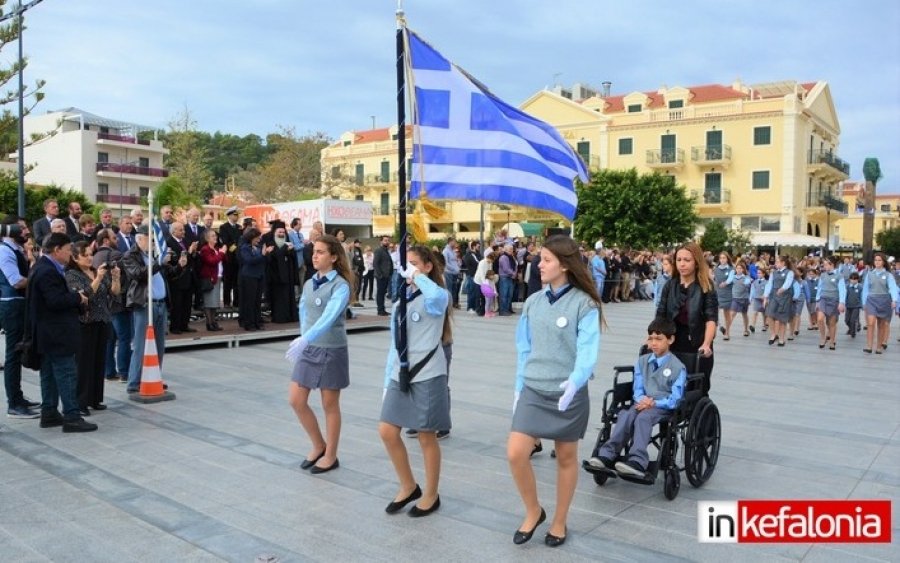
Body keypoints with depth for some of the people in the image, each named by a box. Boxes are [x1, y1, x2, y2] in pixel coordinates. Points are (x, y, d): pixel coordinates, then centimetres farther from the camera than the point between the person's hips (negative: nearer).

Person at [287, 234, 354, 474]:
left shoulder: (340, 286, -14)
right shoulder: (309, 284, 7)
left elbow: (329, 317, -28)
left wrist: (305, 339, -39)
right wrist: (304, 341, 6)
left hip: (332, 350, -6)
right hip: (308, 349, 6)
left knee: (330, 405, 6)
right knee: (296, 401, 6)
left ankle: (331, 455, 23)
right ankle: (318, 446, 27)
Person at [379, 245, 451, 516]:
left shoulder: (435, 297, -9)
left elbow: (437, 296, -38)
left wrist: (416, 275, -21)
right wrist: (388, 377, 14)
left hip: (427, 376, -7)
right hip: (399, 375, 7)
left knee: (426, 437, 4)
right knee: (387, 431, 5)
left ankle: (431, 495, 24)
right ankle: (408, 487, 26)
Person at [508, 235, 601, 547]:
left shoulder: (584, 304, -10)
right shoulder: (533, 302, 4)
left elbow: (587, 350, -18)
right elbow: (524, 349, 10)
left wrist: (575, 382, -34)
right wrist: (519, 388, 10)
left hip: (569, 394, -4)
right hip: (533, 391, 4)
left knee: (566, 458, 10)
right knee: (516, 453, -6)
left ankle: (559, 521, 30)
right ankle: (533, 511, 18)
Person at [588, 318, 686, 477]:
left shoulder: (677, 367, -2)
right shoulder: (642, 361, 14)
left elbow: (675, 400, -6)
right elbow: (637, 390, 12)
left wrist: (653, 403, -19)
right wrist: (643, 400, -11)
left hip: (663, 406, -4)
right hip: (643, 402, 4)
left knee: (643, 417, -34)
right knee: (625, 415, -27)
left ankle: (637, 462, -48)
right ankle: (607, 455, -38)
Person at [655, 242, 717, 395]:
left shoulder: (706, 287, -4)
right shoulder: (670, 285, 6)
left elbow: (711, 318, -12)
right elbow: (660, 316, 5)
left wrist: (706, 344, -27)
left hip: (697, 348, -3)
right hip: (673, 345, 3)